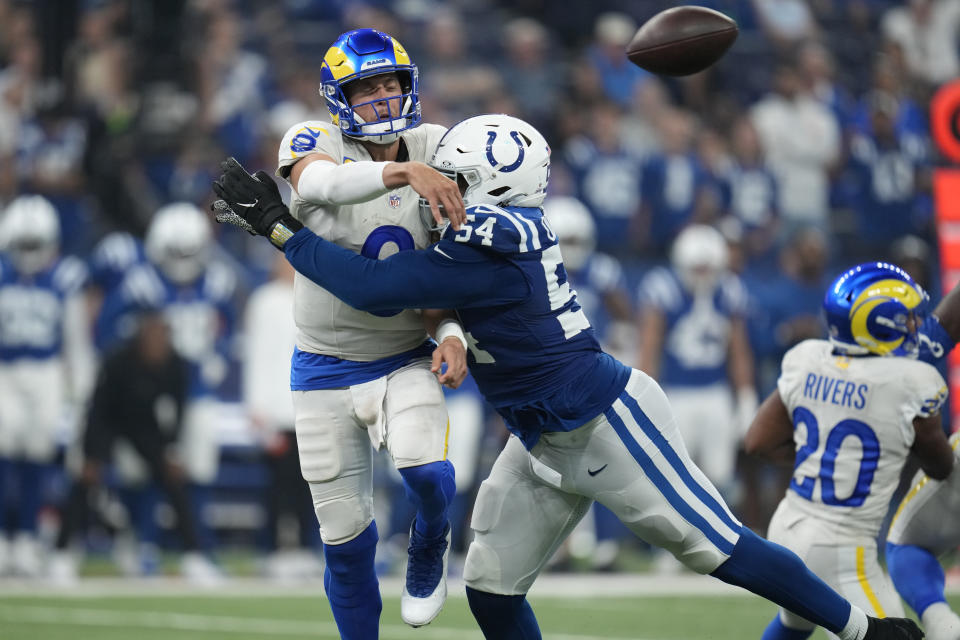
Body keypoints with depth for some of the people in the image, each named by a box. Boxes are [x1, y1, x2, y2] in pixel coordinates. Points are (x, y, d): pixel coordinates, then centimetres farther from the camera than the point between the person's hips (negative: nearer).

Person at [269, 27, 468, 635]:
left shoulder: (435, 148, -4)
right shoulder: (316, 140, -14)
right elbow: (318, 182, -41)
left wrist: (451, 332, -18)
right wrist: (405, 171, -54)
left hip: (406, 359, 1)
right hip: (326, 368, -1)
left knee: (424, 466, -28)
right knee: (346, 539, 2)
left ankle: (430, 547, 6)